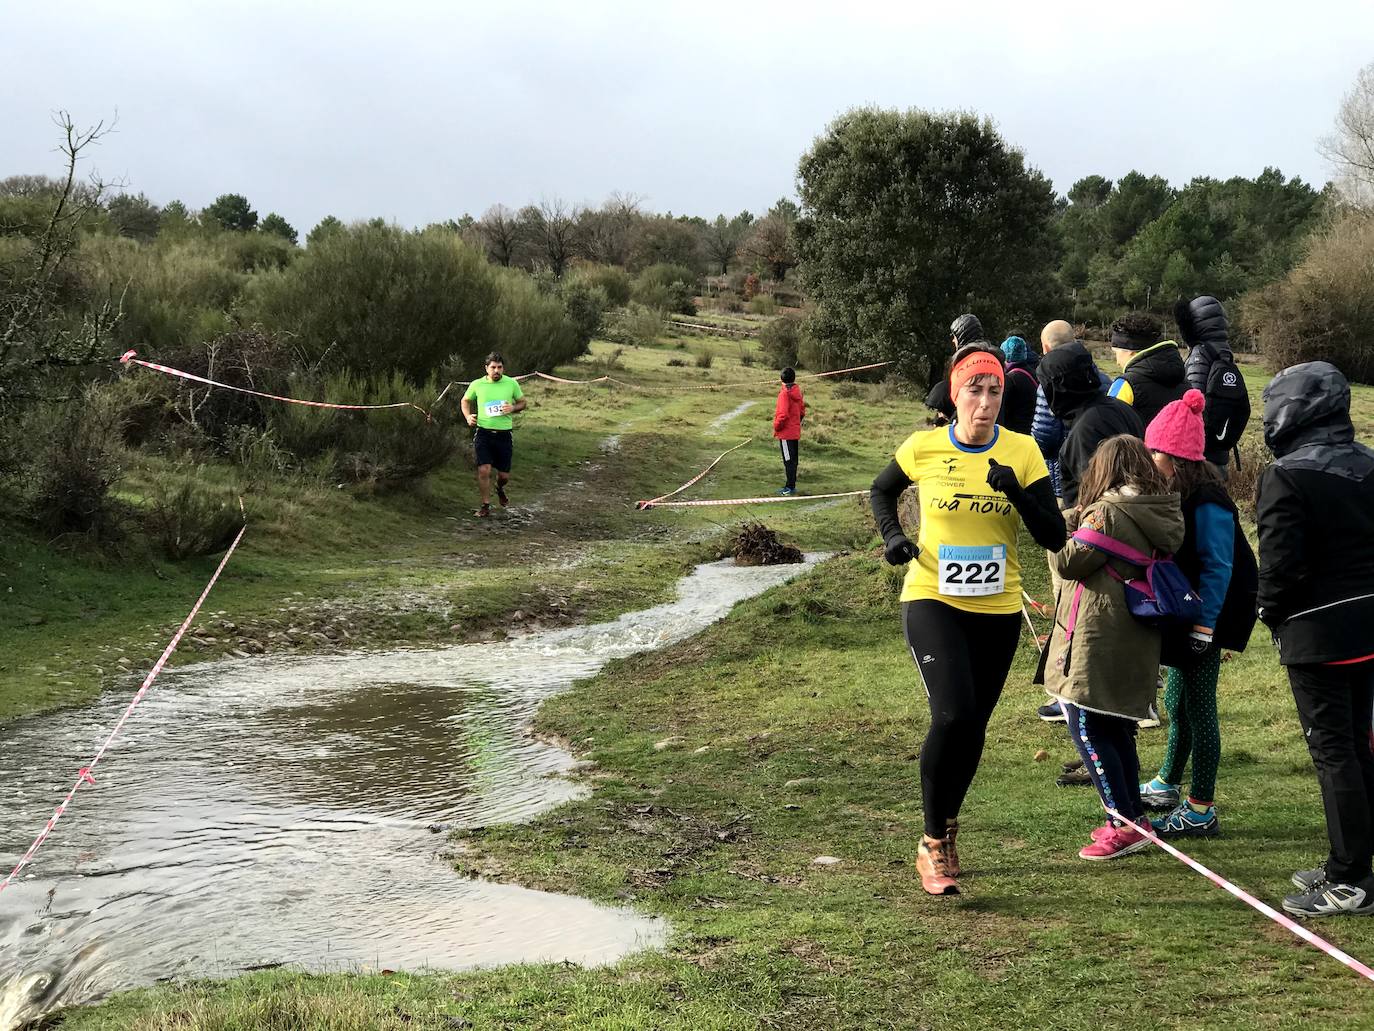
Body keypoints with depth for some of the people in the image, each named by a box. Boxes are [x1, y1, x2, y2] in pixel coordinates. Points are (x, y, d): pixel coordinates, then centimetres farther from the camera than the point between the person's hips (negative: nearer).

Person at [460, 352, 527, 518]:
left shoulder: (511, 383, 1)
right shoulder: (477, 385, 0)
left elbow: (522, 403, 13)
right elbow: (465, 401, 17)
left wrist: (513, 408, -8)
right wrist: (468, 416, -2)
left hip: (504, 434, 1)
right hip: (483, 433, -1)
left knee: (504, 475, 6)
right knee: (484, 470, -14)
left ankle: (500, 488, 43)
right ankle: (486, 506, 2)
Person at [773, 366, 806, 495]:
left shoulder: (785, 393, -16)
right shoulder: (797, 392, 8)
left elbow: (783, 414, -20)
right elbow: (802, 411, 15)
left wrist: (776, 427, -8)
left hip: (786, 433, -8)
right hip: (795, 432, 8)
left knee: (789, 460, -6)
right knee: (792, 460, 13)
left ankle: (790, 487, -5)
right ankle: (790, 485, 21)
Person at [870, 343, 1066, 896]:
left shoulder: (1022, 452, -5)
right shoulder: (924, 446, -6)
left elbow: (1054, 537, -8)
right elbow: (882, 491, 15)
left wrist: (1017, 492, -23)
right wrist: (893, 535, -3)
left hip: (997, 609, 2)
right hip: (932, 600, -2)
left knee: (973, 725, 12)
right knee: (953, 715, -19)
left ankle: (945, 825, 36)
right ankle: (933, 843, -1)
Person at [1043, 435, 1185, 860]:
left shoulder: (1107, 512, -16)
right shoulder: (1160, 513, 10)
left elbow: (1068, 562, -12)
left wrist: (1067, 523, 5)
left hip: (1098, 637, -9)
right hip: (1135, 641, 9)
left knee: (1087, 727, -3)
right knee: (1116, 727, 18)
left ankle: (1126, 823, -6)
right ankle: (1130, 818, 24)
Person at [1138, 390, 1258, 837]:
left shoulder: (1207, 503, -20)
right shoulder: (1175, 495, 7)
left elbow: (1217, 567, -21)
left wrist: (1203, 625, -22)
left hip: (1205, 618, -9)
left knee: (1198, 708, -2)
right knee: (1178, 702, 20)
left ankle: (1200, 811, 7)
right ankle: (1166, 787, 36)